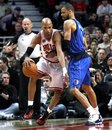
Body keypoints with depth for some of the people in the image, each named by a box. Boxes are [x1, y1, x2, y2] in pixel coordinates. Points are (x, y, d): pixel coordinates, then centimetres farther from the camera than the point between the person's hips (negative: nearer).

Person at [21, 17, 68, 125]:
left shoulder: (56, 34, -30)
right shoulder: (39, 36, -18)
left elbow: (59, 52, -42)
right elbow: (28, 51, -20)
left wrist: (64, 69, -55)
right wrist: (26, 58, -46)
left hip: (57, 64, -2)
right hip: (45, 61, 2)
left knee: (58, 92, -6)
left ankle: (46, 114, 17)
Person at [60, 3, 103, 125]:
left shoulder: (68, 22, -11)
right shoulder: (78, 24, 19)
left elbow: (66, 44, -19)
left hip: (78, 60, -11)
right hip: (84, 57, 11)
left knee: (74, 90, -15)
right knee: (87, 87, 21)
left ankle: (93, 114, -19)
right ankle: (97, 115, 32)